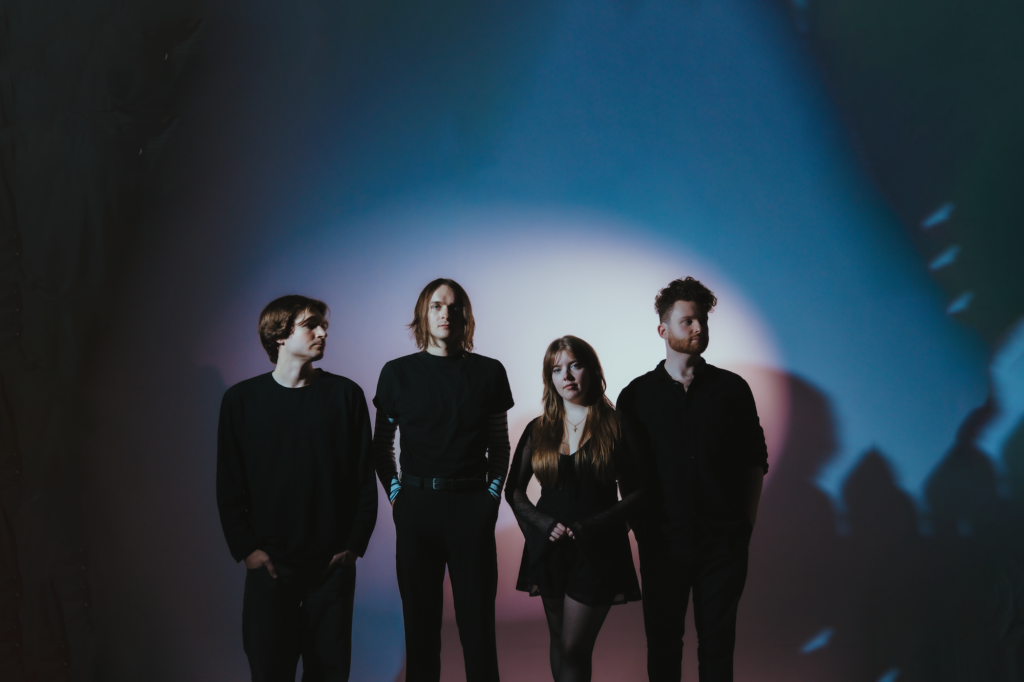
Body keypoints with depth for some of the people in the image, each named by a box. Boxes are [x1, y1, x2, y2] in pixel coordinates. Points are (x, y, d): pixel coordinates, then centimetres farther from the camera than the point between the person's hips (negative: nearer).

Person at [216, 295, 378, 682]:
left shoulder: (345, 394, 2)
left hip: (333, 562, 1)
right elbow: (229, 485, 3)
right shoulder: (242, 399, 1)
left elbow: (364, 476, 3)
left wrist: (354, 544, -2)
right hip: (270, 563, 0)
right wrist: (245, 548, -4)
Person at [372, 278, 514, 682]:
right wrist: (396, 493, 3)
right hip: (416, 506, 1)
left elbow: (499, 444, 11)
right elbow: (381, 444, 12)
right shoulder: (397, 373, 4)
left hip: (472, 507, 0)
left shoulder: (488, 372, 4)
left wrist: (493, 494, 3)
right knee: (420, 618, 8)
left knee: (477, 619, 3)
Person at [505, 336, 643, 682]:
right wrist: (543, 524, -7)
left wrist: (589, 526, -13)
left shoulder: (616, 426, -2)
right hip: (549, 548, 4)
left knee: (573, 649, -7)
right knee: (559, 643, 13)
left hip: (597, 549, -4)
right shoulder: (538, 430, 7)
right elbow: (514, 491, 10)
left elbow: (637, 492, -3)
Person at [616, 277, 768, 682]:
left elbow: (755, 462, 8)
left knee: (717, 642, 8)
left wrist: (746, 525, 3)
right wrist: (642, 527, 1)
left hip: (723, 541, 0)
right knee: (662, 641, 9)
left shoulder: (732, 389, 5)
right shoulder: (636, 396, 3)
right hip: (663, 542, 0)